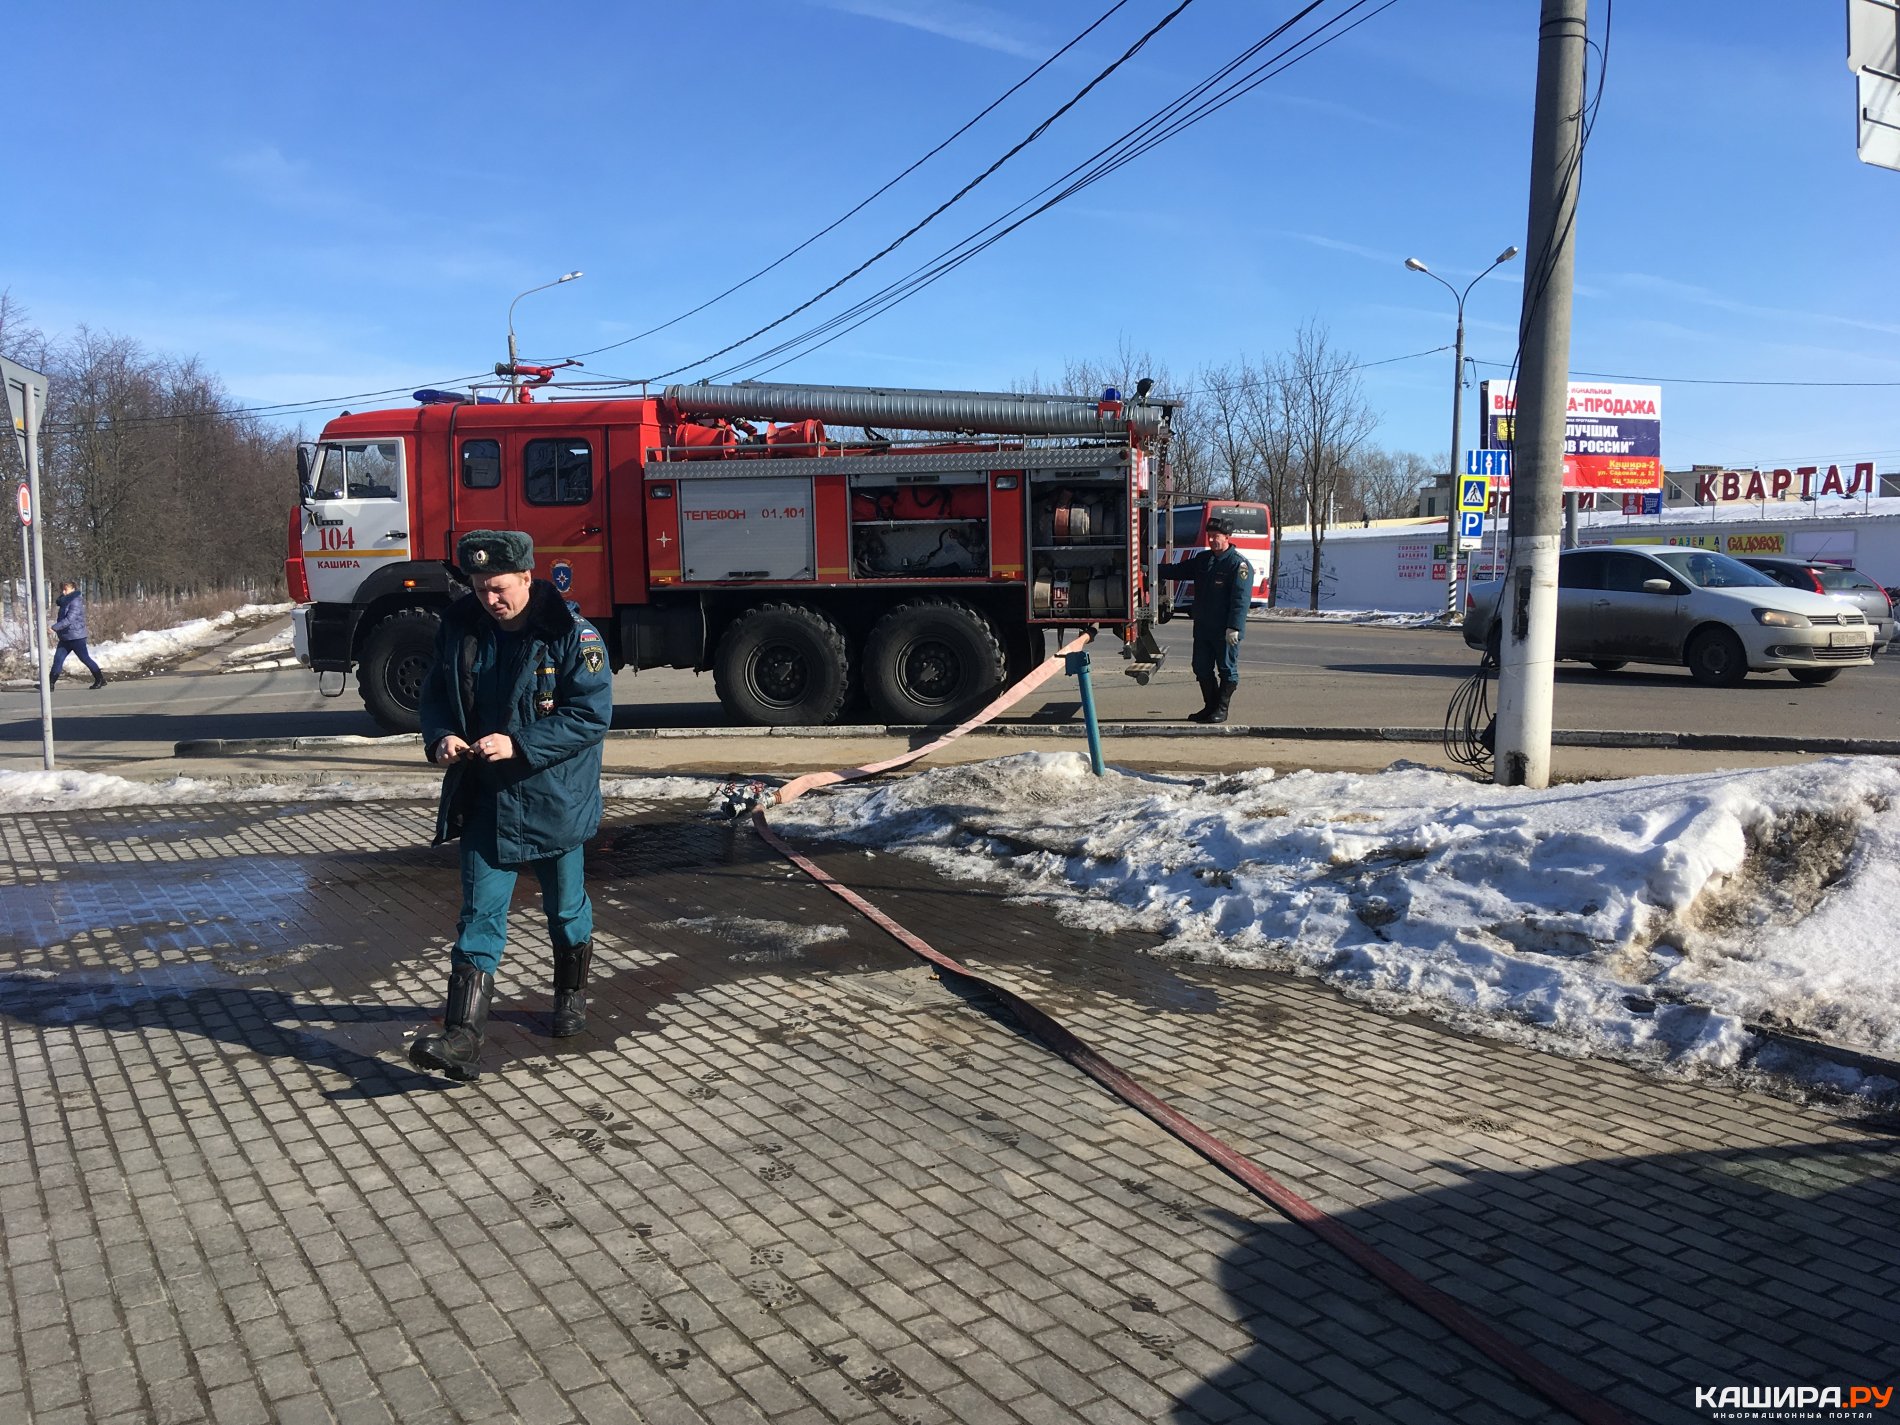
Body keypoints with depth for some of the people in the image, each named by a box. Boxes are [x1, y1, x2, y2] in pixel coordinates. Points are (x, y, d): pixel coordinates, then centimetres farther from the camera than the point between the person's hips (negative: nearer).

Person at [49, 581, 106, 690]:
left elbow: (69, 620, -24)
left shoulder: (76, 602, -16)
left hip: (76, 637, -9)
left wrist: (54, 627, -25)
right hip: (65, 637, 9)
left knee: (85, 658, -3)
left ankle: (100, 680, 6)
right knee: (58, 659, 4)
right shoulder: (66, 601, 15)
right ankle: (50, 684, 5)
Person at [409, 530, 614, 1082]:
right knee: (479, 918, -1)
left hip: (553, 802, -3)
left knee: (566, 909, 16)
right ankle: (462, 1040, -3)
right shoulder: (460, 627, 1)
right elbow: (435, 694, 10)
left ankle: (571, 995, 40)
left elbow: (592, 713, -19)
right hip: (484, 802, 3)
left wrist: (518, 743, -26)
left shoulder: (572, 635, -14)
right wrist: (440, 737, -12)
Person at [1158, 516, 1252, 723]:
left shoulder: (1239, 565, -12)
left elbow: (1241, 599, -18)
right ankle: (1210, 707, 22)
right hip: (1202, 628, 8)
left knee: (1227, 670, 2)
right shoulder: (1203, 559, 12)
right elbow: (1179, 570, 19)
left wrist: (1234, 627, -23)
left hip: (1225, 632, -8)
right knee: (1202, 669, 12)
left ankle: (1221, 710, 9)